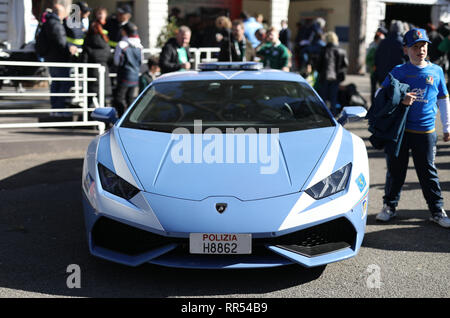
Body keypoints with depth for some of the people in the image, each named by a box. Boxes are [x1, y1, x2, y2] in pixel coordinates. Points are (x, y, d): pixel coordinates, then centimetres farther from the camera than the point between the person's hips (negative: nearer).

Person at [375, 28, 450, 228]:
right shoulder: (398, 71, 1)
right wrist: (400, 99, -17)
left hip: (426, 131, 1)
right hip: (399, 130, 0)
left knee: (428, 172, 5)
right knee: (395, 170, 8)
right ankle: (389, 206, 22)